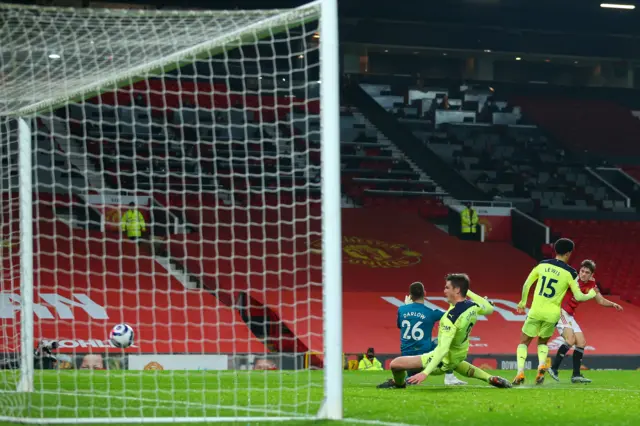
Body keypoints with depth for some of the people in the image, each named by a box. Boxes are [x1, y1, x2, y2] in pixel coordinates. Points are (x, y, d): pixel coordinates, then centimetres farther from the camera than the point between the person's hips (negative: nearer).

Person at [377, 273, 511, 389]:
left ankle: (399, 383, 25)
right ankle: (490, 378, 33)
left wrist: (425, 373, -42)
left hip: (444, 362, -8)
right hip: (460, 356, 8)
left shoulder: (451, 317, -35)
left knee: (396, 363, -9)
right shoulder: (473, 306, -13)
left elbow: (443, 349, -39)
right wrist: (469, 292, 13)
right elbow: (489, 309, 12)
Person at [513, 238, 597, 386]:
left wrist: (523, 302, 24)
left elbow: (526, 284, 9)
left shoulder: (542, 265, 2)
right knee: (543, 342, 23)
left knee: (524, 342, 12)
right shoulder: (570, 272, -5)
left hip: (536, 311, 0)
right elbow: (578, 297, -5)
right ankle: (541, 365, -5)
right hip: (552, 315, 0)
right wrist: (591, 294, 16)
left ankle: (520, 372, -7)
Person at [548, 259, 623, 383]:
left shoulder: (591, 285, 6)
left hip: (569, 316, 8)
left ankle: (576, 375, 12)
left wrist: (613, 304, -3)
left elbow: (601, 300, 13)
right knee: (570, 340, -23)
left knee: (581, 342, 6)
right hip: (559, 311, -8)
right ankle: (554, 368, -16)